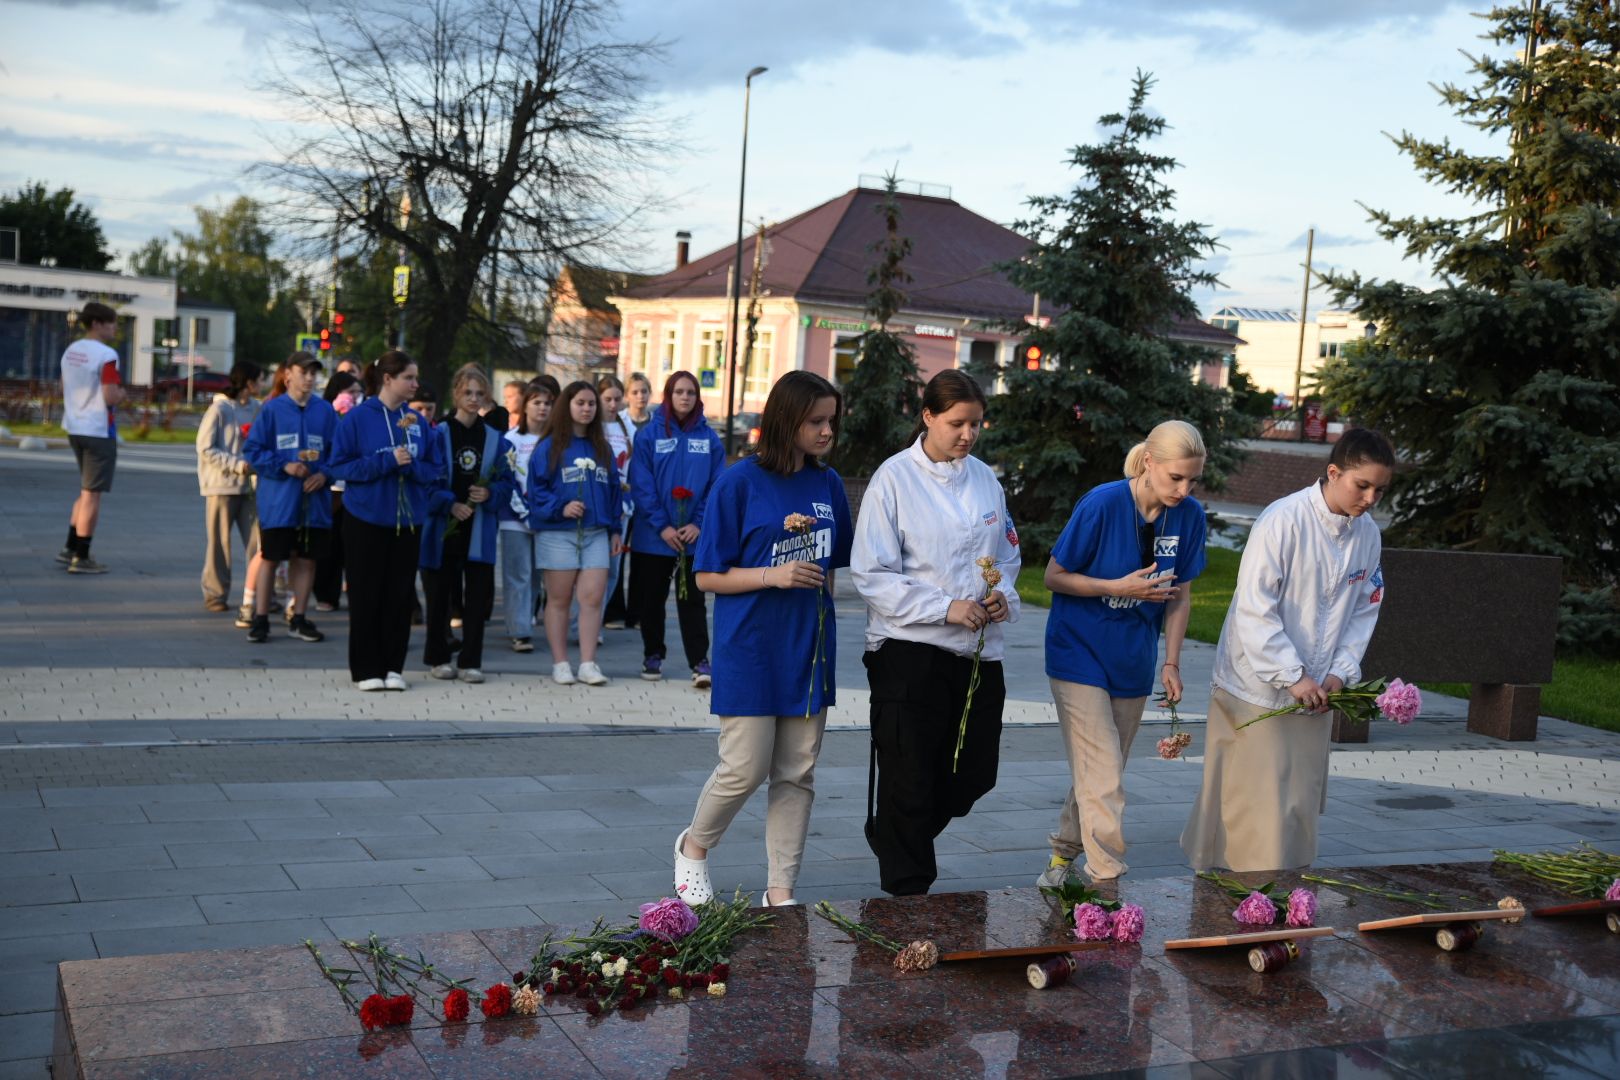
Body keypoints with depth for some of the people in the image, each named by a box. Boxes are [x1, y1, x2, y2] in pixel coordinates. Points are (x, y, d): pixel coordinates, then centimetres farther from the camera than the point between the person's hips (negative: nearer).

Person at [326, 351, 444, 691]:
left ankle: (393, 667, 15)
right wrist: (387, 462, -17)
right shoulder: (358, 417, -5)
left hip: (407, 519, 4)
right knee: (366, 595, 2)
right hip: (366, 518, -4)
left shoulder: (417, 421, 7)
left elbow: (434, 469, 8)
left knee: (400, 594, 5)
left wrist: (412, 466, -13)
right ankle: (366, 669, 11)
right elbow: (340, 465, -9)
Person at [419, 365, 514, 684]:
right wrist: (449, 504, -16)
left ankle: (470, 661, 9)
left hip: (479, 529, 2)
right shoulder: (438, 434, -2)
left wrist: (490, 494, -11)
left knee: (479, 595, -1)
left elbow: (507, 483, 8)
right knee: (439, 594, 7)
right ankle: (438, 657, 20)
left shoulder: (494, 438, 8)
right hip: (443, 526, -2)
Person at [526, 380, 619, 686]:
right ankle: (560, 664, 11)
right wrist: (560, 508, -18)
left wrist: (614, 528, 12)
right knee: (559, 600, 4)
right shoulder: (549, 447, -2)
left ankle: (588, 664, 1)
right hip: (558, 533, -3)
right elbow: (536, 488, -5)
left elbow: (613, 488, 16)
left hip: (596, 534, 4)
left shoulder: (602, 448, 14)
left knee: (592, 598, -3)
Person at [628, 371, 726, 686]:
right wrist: (662, 526, -13)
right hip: (653, 536, 0)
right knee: (651, 598, 11)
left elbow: (717, 486, 1)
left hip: (695, 535, 0)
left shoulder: (709, 437, 3)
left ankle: (699, 661, 1)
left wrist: (699, 523, -11)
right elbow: (641, 485, -6)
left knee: (692, 599, 1)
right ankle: (653, 656, 24)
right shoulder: (650, 434, -2)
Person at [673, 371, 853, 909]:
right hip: (750, 648, -5)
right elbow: (708, 577, -8)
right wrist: (774, 576, -19)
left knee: (797, 774, 7)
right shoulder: (740, 483, -9)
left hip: (808, 649, 5)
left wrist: (823, 614, 12)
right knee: (745, 769, -3)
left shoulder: (828, 485, 6)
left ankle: (781, 890, 17)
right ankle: (694, 845, 26)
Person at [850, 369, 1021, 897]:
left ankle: (890, 837, 39)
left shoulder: (985, 479, 9)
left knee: (973, 775, 13)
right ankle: (907, 889, 17)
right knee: (909, 784, 1)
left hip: (979, 651, 6)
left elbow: (1006, 557, 18)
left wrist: (1002, 596, -4)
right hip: (909, 653, -6)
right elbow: (872, 576, -12)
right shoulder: (895, 478, -8)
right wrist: (947, 609, -19)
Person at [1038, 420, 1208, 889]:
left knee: (1102, 771, 15)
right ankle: (1109, 878, -4)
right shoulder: (1102, 504, -20)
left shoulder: (1190, 516, -7)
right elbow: (1054, 576, -12)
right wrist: (1120, 588, -22)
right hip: (1081, 653, -5)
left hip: (1133, 660, 5)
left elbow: (1180, 594, 4)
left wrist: (1171, 663, -1)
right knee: (1102, 775, -10)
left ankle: (1065, 850, 34)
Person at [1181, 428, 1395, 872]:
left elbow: (1364, 610, 10)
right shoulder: (1283, 520, -17)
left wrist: (1340, 672, -4)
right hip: (1257, 688, -6)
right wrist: (1292, 676, -20)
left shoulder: (1368, 535, 3)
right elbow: (1254, 608, -19)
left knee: (1300, 804, 12)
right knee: (1254, 804, -1)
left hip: (1314, 693, 6)